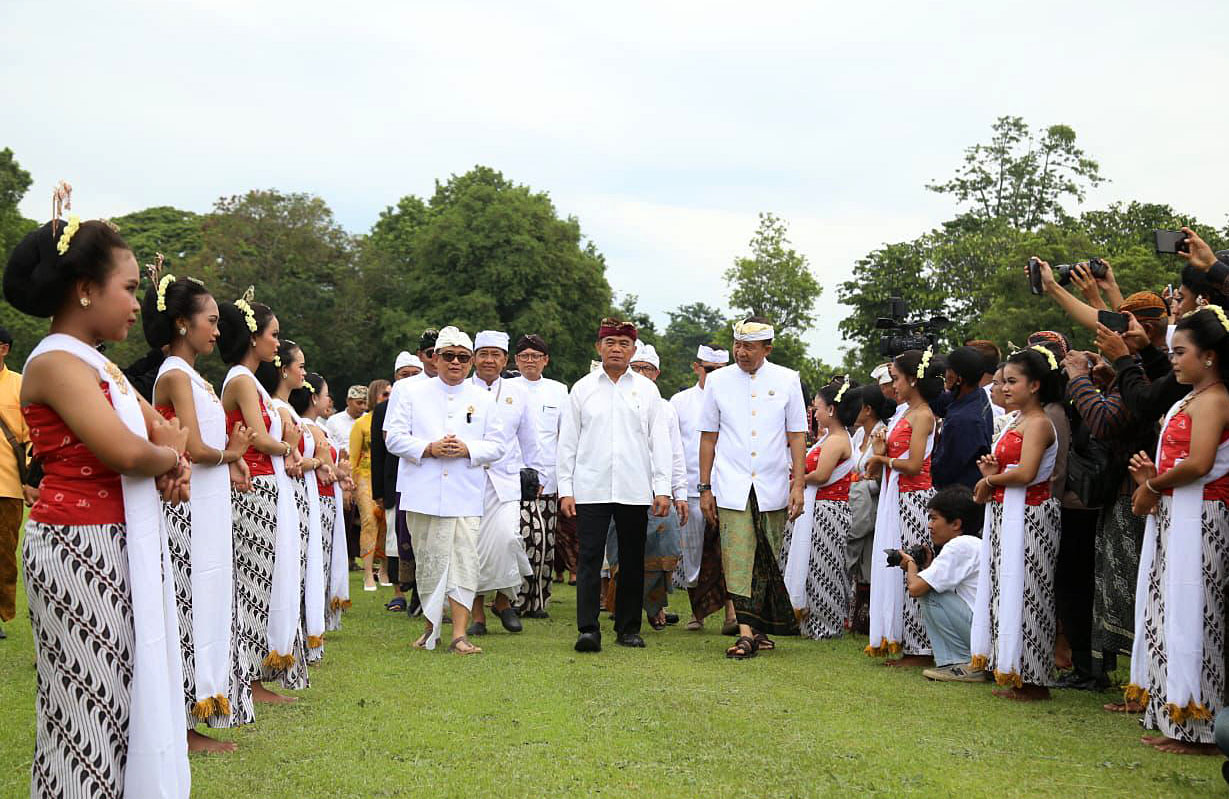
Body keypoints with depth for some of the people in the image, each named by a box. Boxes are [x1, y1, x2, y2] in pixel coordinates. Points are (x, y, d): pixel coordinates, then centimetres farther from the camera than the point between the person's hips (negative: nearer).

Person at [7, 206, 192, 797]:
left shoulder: (96, 365, 15)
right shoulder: (57, 362, -14)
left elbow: (167, 432, 19)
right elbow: (127, 452, -25)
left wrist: (173, 461, -3)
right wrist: (167, 459, -3)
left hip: (122, 546, 9)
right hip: (79, 548, -9)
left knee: (126, 692, 11)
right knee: (89, 700, -3)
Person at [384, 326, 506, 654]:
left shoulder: (483, 400, 13)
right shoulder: (411, 393, 8)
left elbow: (496, 445, 10)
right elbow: (393, 437, 2)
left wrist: (468, 449, -9)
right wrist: (429, 448, -13)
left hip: (466, 495, 0)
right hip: (423, 494, 0)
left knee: (464, 562, -8)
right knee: (428, 563, 5)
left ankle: (459, 635, -8)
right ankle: (431, 627, 20)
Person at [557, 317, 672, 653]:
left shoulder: (646, 389, 10)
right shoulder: (582, 388, 9)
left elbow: (659, 441, 8)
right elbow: (567, 441, 8)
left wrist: (662, 488, 1)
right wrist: (565, 489, 2)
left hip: (634, 490, 1)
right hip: (591, 489, -1)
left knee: (633, 560, 6)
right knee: (589, 558, -7)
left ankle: (629, 627, 15)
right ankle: (588, 629, -8)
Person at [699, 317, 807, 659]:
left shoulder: (787, 381, 5)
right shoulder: (717, 381, 5)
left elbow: (797, 436, 5)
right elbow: (708, 437, 9)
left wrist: (798, 485, -2)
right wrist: (705, 488, 6)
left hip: (773, 489, 1)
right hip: (732, 489, -1)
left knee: (766, 564, 6)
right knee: (738, 561, -10)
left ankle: (760, 627, 19)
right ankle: (746, 633, -13)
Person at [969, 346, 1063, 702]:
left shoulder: (1039, 423, -12)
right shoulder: (1015, 421, 16)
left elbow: (1025, 473, -23)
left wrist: (989, 481, -7)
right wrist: (990, 468, -3)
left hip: (1029, 515, -9)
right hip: (1005, 516, 9)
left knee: (1024, 592, -5)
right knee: (1006, 590, 10)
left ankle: (1033, 681, 3)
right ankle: (1014, 676, 16)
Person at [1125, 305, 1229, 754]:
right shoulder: (1189, 401, 17)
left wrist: (1153, 486, -12)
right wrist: (1154, 475, 3)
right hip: (1172, 517, 10)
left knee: (1188, 615, -6)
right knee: (1171, 613, 12)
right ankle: (1175, 721, 19)